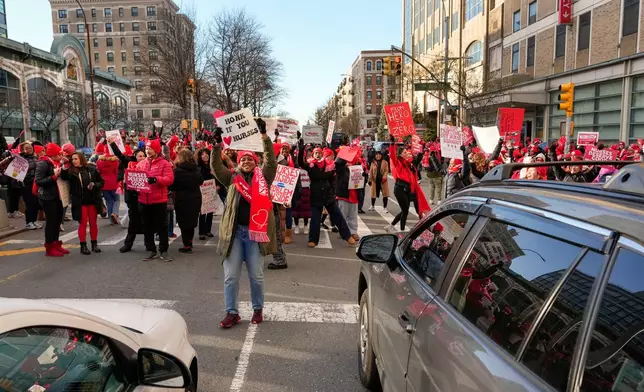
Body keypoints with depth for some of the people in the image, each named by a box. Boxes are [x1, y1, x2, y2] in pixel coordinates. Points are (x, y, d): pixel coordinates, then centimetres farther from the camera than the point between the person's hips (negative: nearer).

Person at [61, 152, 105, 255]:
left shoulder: (92, 169, 1)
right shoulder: (71, 171, -1)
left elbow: (101, 182, 5)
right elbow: (64, 177, -21)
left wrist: (95, 185, -13)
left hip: (93, 200, 1)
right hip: (80, 202, -1)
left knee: (93, 223, 10)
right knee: (83, 223, 4)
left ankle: (94, 244, 21)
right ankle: (83, 246, 13)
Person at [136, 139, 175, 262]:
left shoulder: (164, 163, -4)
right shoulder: (140, 164, 11)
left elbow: (170, 179, -15)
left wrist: (156, 179, -28)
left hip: (159, 200, -5)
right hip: (143, 200, 5)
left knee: (162, 226, 2)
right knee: (147, 227, 11)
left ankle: (163, 251, 12)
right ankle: (151, 251, 22)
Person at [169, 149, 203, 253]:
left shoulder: (178, 171, -17)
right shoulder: (196, 170, 0)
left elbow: (171, 186, -10)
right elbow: (200, 181, 17)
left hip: (183, 200, -5)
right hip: (195, 199, 6)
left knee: (184, 223, 4)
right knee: (191, 222, 18)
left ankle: (187, 246, 8)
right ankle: (189, 243, 29)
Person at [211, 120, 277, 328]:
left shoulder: (262, 177, 6)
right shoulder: (232, 178, 11)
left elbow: (271, 160, -6)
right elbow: (215, 166, 1)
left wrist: (264, 135, -14)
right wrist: (217, 144, -12)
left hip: (255, 231, -1)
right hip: (234, 231, 2)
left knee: (256, 276, 9)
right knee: (230, 276, 4)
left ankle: (258, 309, 28)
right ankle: (232, 312, 18)